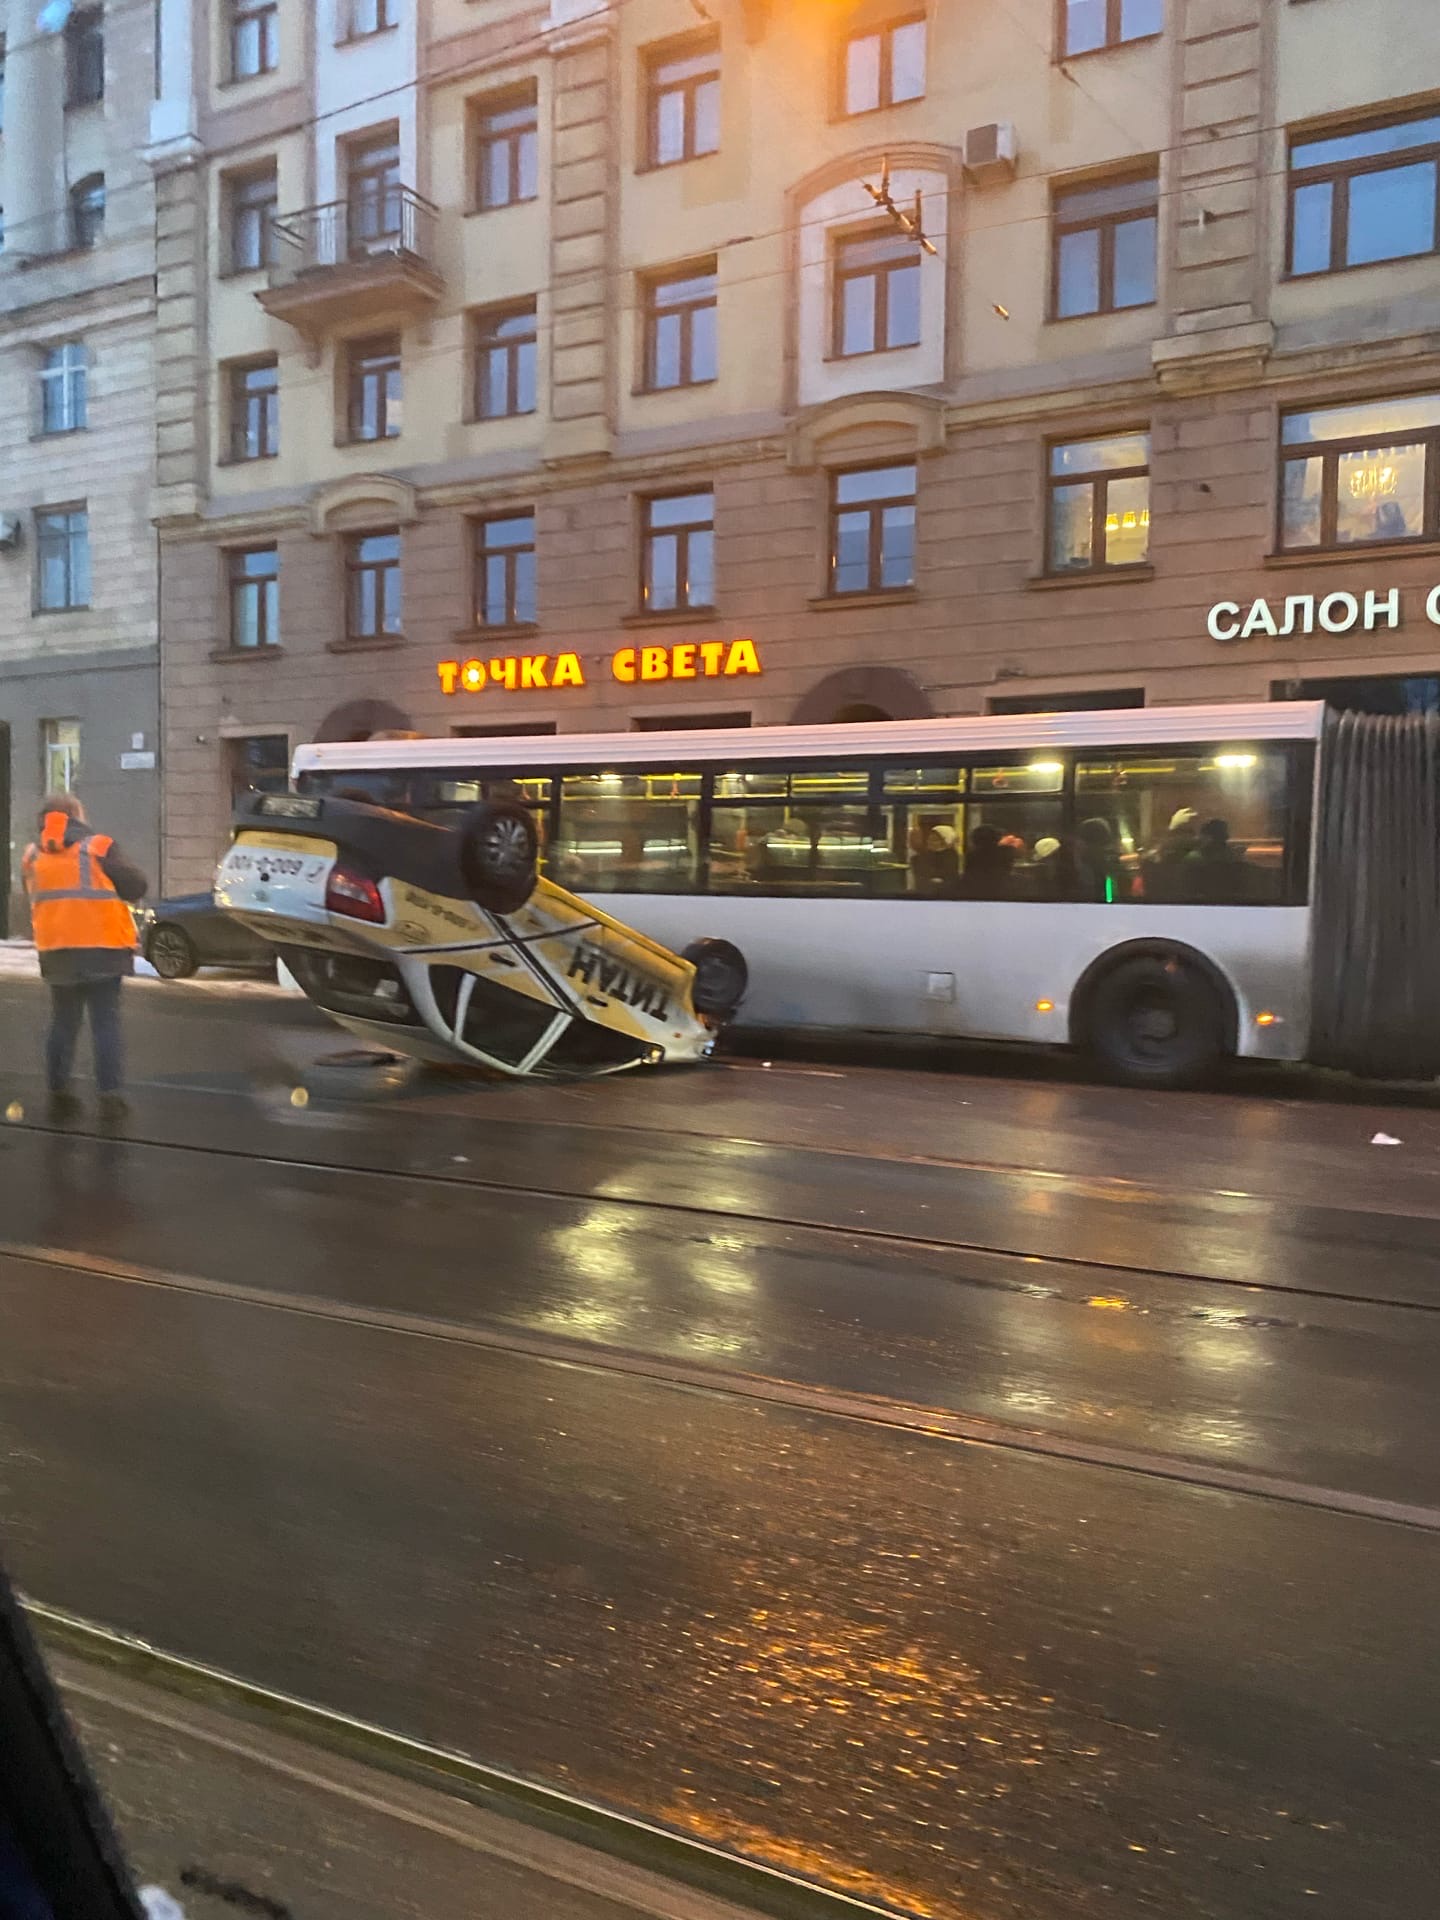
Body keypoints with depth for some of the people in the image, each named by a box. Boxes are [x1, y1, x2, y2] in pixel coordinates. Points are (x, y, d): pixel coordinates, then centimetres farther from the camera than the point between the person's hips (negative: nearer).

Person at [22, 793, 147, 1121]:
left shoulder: (33, 855, 8)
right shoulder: (98, 847, -7)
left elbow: (34, 899, 19)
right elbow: (136, 887, -6)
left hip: (55, 951, 4)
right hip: (102, 947, -4)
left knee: (63, 1023, 15)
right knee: (106, 1023, 0)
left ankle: (58, 1093, 16)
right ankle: (110, 1095, -3)